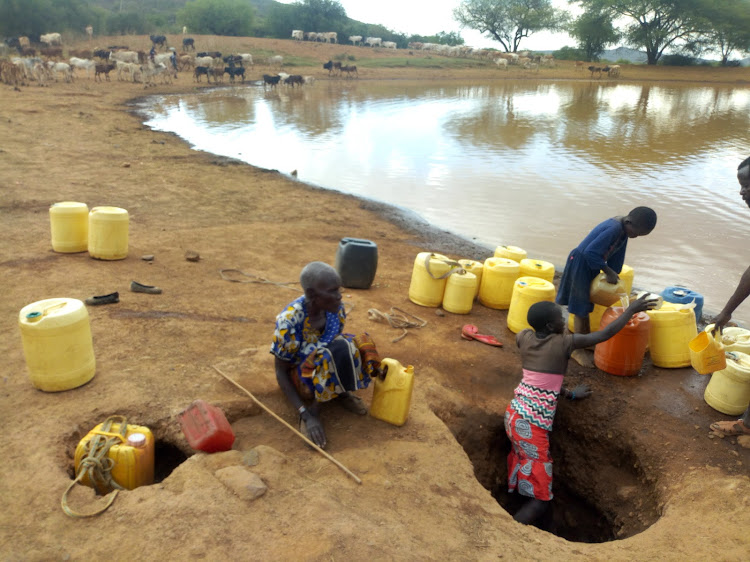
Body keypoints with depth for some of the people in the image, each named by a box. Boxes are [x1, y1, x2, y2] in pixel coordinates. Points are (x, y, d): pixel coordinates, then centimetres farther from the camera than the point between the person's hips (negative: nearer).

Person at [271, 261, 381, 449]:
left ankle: (340, 392, -2)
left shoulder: (336, 307, -13)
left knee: (358, 346, -23)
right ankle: (313, 410, -16)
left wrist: (372, 366, -10)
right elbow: (281, 372, -19)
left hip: (327, 366, 6)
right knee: (337, 351, -35)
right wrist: (305, 415, -26)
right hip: (301, 377, -5)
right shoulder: (289, 321, -28)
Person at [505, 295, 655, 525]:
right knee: (540, 498, 3)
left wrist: (568, 393, 21)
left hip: (514, 413, 7)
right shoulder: (564, 342, -10)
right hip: (532, 425, -7)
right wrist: (631, 309, 13)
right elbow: (606, 334, 1)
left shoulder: (524, 338, 5)